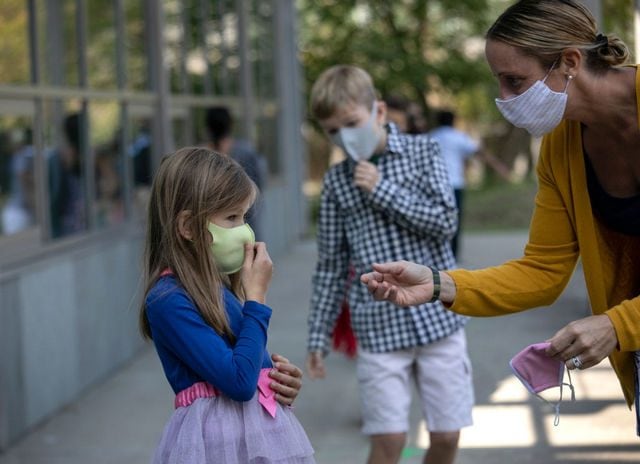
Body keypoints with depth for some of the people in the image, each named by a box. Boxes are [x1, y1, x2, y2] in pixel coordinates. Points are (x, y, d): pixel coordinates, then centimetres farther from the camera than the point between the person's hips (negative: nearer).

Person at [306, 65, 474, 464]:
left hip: (437, 317, 0)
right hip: (380, 328, 0)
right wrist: (319, 336, 7)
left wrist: (382, 190, -11)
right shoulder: (336, 182, 6)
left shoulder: (422, 151, 2)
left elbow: (445, 222, -8)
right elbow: (331, 265, 9)